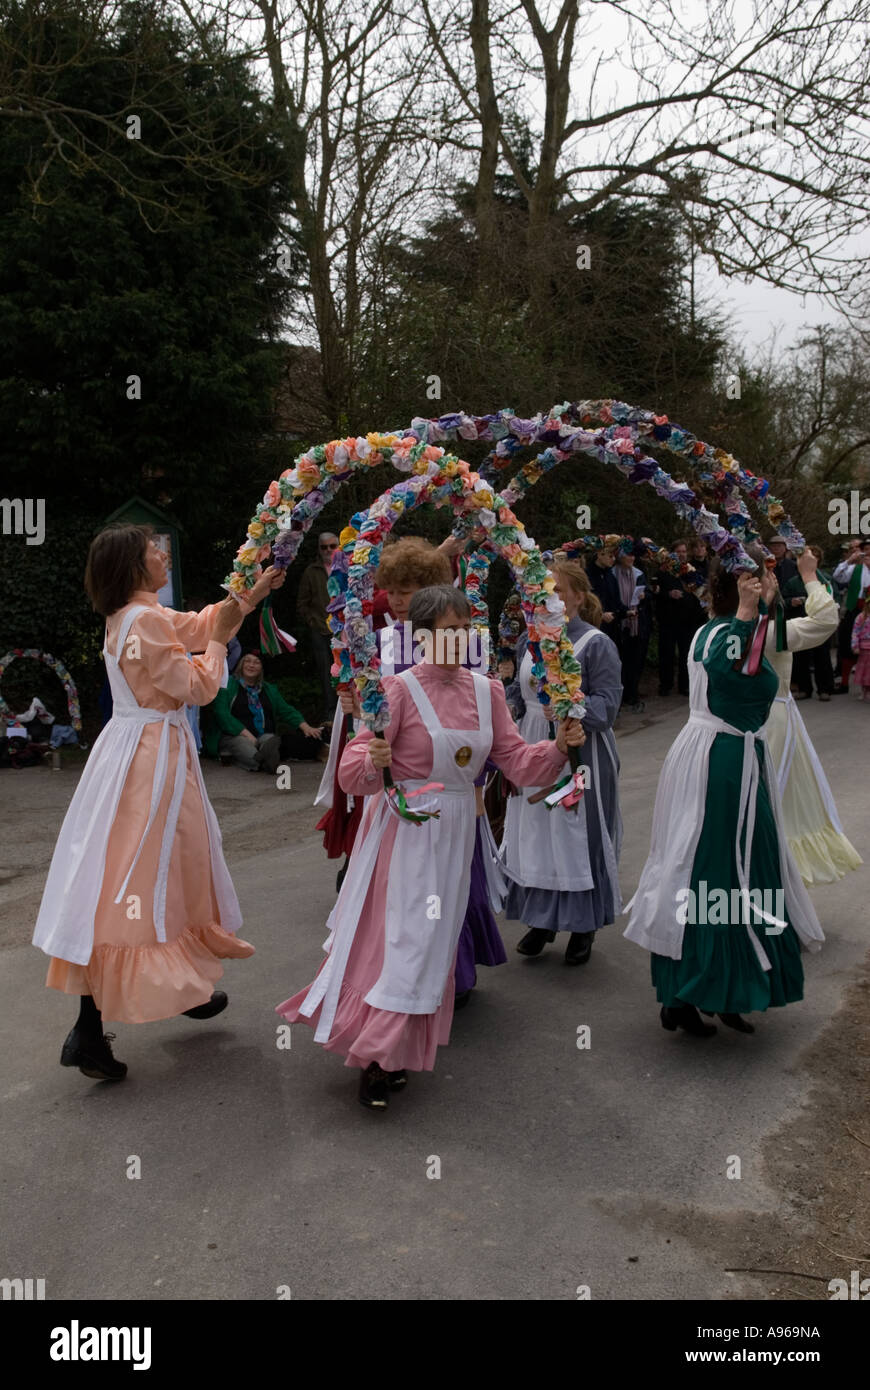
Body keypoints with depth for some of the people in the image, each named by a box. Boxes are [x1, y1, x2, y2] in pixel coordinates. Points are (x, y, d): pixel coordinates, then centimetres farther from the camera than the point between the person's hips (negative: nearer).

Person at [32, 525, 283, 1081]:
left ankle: (182, 988, 33)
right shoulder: (147, 621, -17)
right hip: (151, 757, -10)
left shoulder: (132, 615, 12)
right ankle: (88, 1031, 0)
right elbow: (198, 688, -15)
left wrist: (254, 593, 24)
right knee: (129, 880, -6)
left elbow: (200, 623, 25)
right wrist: (217, 641, -1)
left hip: (138, 748, 10)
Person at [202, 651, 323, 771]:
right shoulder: (228, 684, 8)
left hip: (265, 736, 3)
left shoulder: (270, 689, 25)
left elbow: (286, 711, 20)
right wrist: (246, 734, -16)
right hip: (234, 736, -3)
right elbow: (222, 713, -5)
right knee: (243, 744, -38)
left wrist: (305, 726, 0)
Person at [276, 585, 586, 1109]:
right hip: (406, 826, -6)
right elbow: (353, 770, -15)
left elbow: (516, 760, 3)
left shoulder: (486, 690, 4)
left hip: (457, 830, 6)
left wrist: (559, 747, -13)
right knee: (403, 938, -4)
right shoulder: (401, 688, -13)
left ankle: (395, 1052, 31)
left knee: (434, 941, 13)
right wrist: (372, 761, -37)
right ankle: (375, 1056, 14)